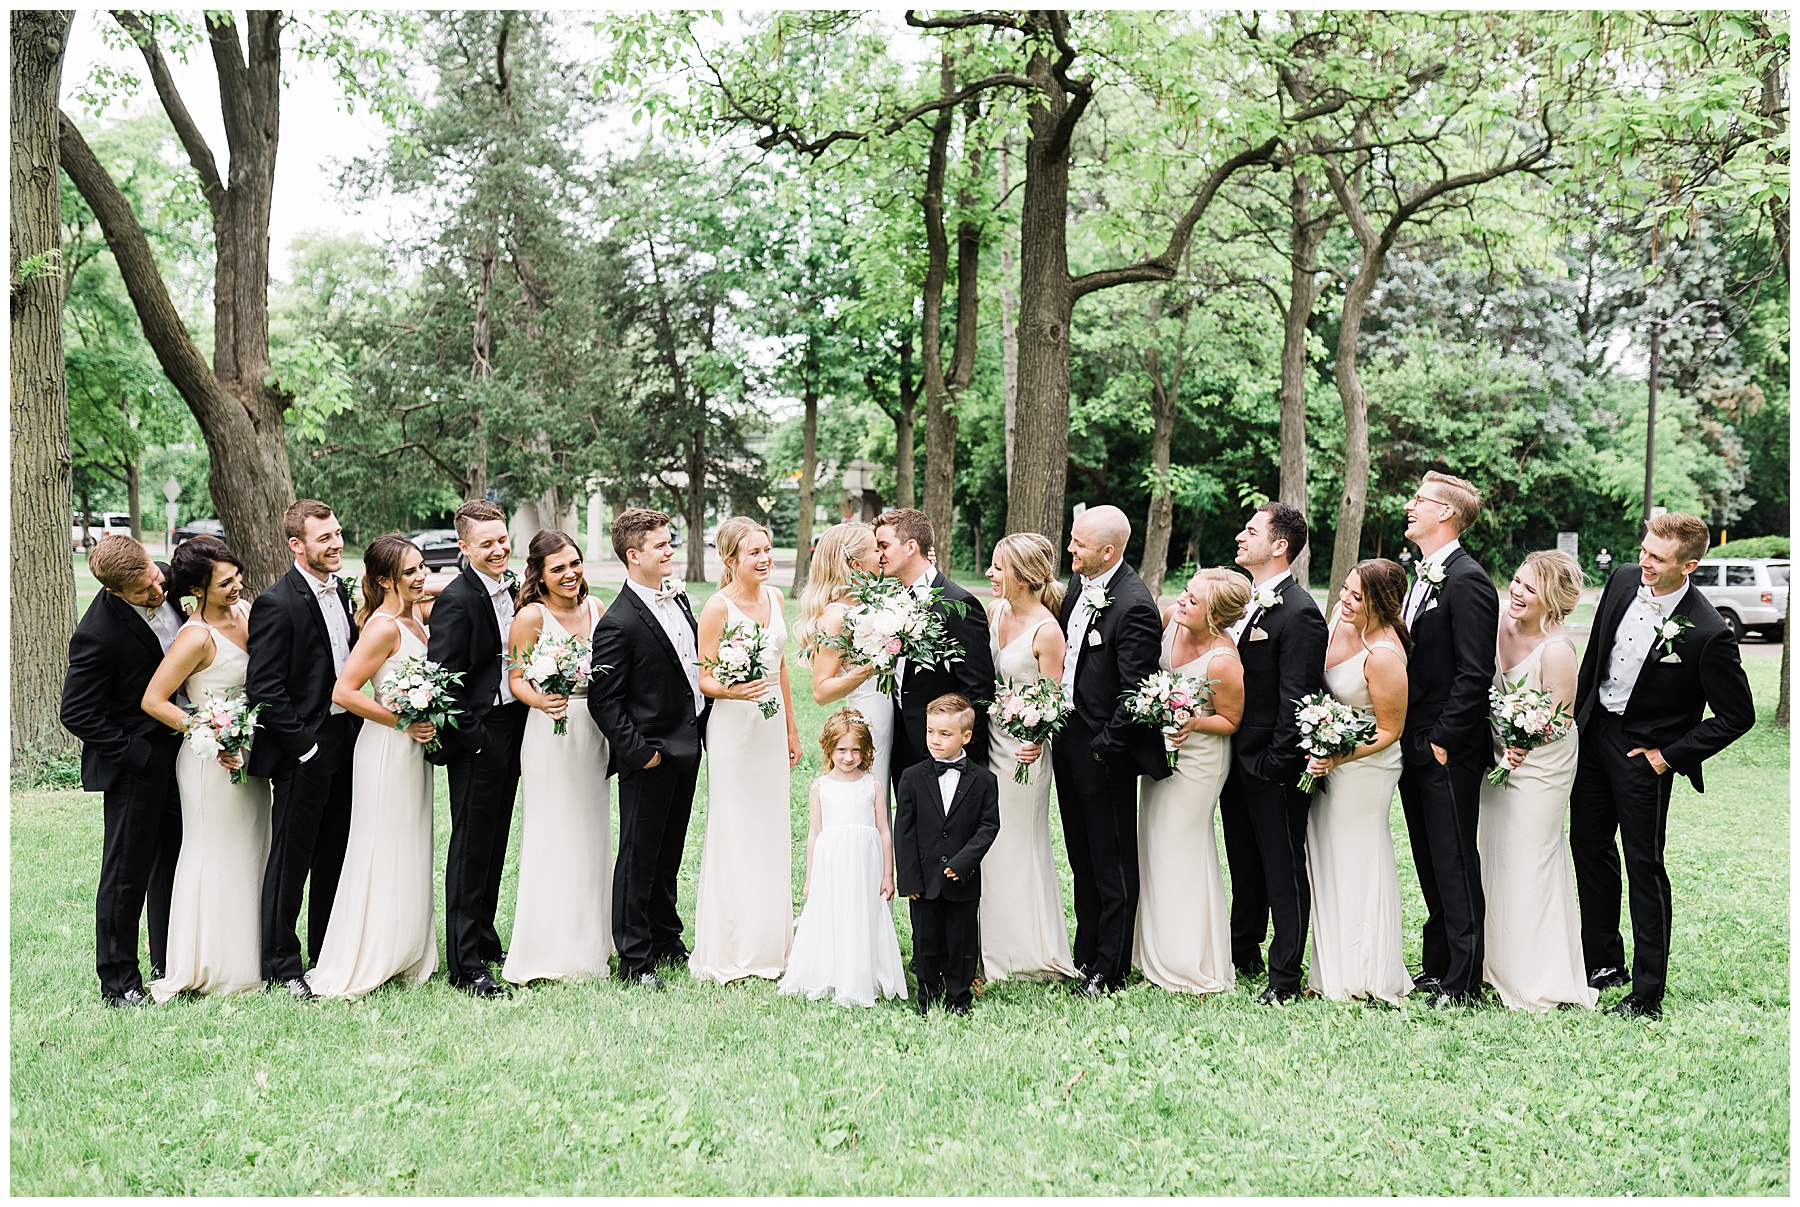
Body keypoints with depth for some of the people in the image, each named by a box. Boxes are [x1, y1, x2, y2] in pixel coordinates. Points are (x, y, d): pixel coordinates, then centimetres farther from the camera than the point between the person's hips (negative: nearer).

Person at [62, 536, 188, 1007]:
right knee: (126, 874, 4)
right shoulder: (97, 635, -26)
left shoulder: (168, 582, -6)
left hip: (179, 751, 7)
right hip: (134, 765, -7)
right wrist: (131, 753, -18)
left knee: (173, 865, 16)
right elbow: (77, 714, -18)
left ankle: (169, 967, 29)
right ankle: (118, 982, 18)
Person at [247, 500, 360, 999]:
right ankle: (281, 964, 13)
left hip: (345, 740, 8)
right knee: (291, 859, 2)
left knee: (335, 856, 15)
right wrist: (304, 746, -17)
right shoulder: (276, 603, -14)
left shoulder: (341, 591, 10)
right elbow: (264, 690, -17)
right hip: (302, 750, -7)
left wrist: (358, 728, 9)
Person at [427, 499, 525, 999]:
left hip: (511, 727, 8)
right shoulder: (456, 599, -17)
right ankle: (464, 964, 4)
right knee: (471, 846, -2)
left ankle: (484, 939, 30)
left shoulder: (511, 589, 8)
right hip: (477, 736, -8)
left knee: (495, 842, 17)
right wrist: (472, 736, -18)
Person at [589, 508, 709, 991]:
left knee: (669, 852, 18)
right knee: (638, 857, 4)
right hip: (649, 757, -8)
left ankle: (666, 940, 31)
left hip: (687, 746, 8)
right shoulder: (617, 624, -18)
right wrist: (638, 751, -18)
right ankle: (634, 960, 13)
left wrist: (704, 728, 12)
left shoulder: (678, 598, 7)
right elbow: (603, 701, -17)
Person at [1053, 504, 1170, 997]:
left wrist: (1105, 747, -16)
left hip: (1104, 750, -8)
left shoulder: (1133, 605, -22)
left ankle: (1109, 969, 16)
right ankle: (1085, 952, 32)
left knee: (1112, 862, 5)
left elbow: (1137, 693, -21)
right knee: (1081, 856, 19)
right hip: (1067, 736, 8)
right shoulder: (1080, 583, 5)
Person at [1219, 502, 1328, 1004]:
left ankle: (1284, 976, 10)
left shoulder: (1299, 612, -16)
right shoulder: (1243, 600, 10)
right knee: (1244, 865, 20)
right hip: (1235, 759, 9)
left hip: (1272, 766, -8)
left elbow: (1296, 700, -18)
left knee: (1283, 870, 2)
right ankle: (1243, 956, 33)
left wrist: (1276, 765, -17)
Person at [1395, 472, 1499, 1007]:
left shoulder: (1467, 581, -15)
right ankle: (1436, 967, 25)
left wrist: (1443, 740, -17)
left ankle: (1464, 982, 5)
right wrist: (1408, 738, 12)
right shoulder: (1422, 577, 14)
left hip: (1448, 752, -9)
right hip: (1415, 749, 9)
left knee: (1455, 865, -2)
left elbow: (1475, 674, -19)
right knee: (1431, 864, 16)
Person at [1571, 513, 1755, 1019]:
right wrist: (1579, 715, 11)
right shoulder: (1623, 580, -6)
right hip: (1594, 729, 7)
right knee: (1588, 846, 16)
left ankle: (1647, 994, 9)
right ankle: (1603, 962, 32)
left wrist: (1670, 756, -13)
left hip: (1643, 752, -7)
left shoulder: (1708, 634, -24)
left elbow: (1737, 715, -15)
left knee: (1643, 865, -1)